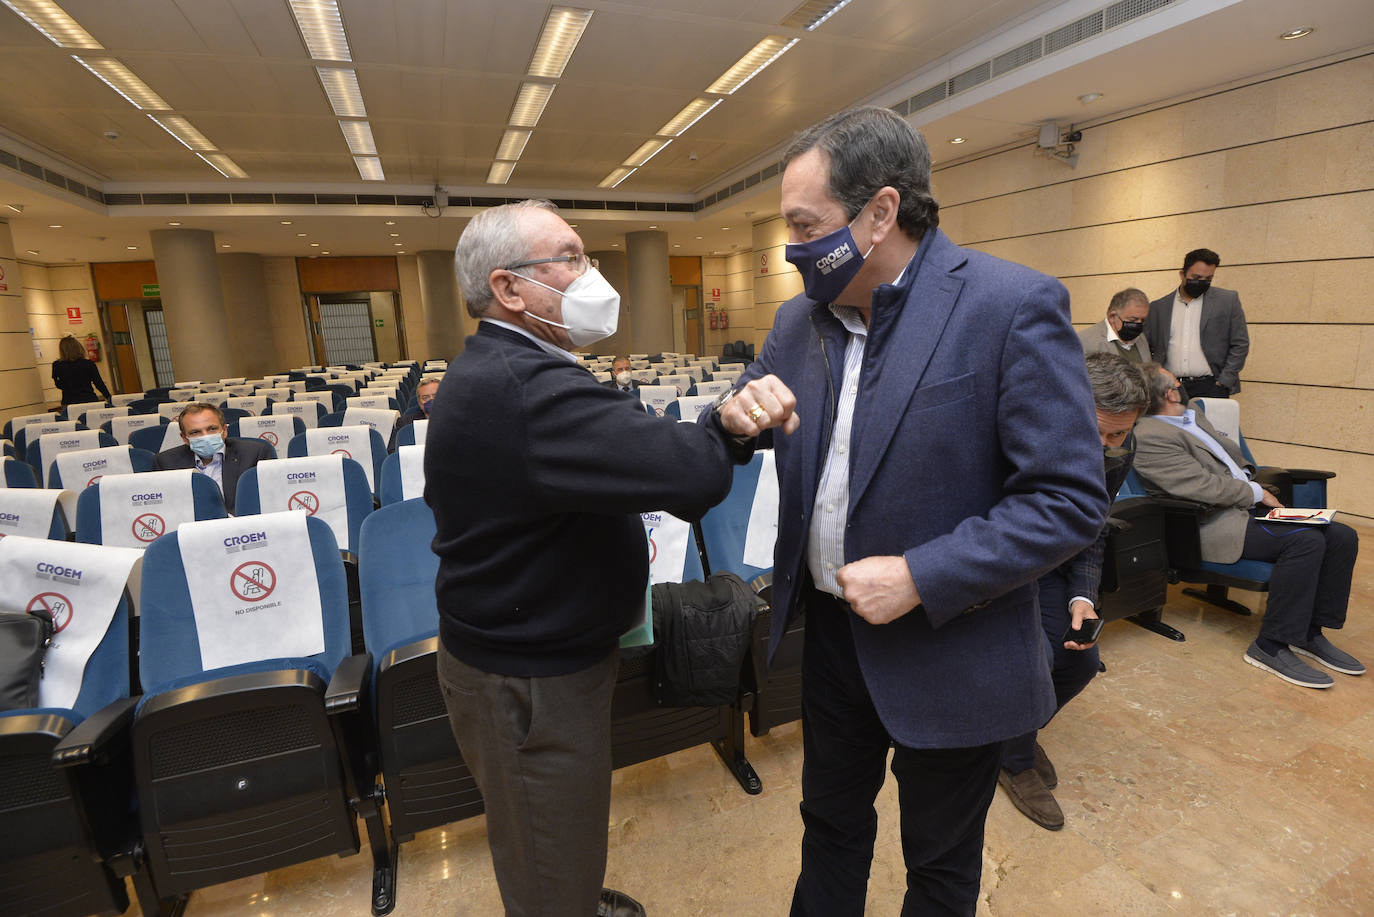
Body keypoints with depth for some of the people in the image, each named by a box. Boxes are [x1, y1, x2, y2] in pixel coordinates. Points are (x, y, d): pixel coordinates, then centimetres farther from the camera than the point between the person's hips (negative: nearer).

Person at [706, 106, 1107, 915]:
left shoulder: (1014, 306, -18)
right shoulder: (799, 320, 0)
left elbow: (1072, 499, -18)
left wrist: (922, 577, -25)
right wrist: (738, 415, -17)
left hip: (949, 657, -4)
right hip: (833, 633, 5)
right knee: (831, 823, 28)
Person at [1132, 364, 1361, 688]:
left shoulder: (1194, 416, 17)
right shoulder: (1149, 436, -17)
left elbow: (1233, 454, 27)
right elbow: (1204, 486, -19)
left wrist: (1246, 477, 6)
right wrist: (1257, 492, -7)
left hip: (1246, 507, 10)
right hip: (1213, 523, -10)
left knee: (1342, 537, -3)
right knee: (1305, 540, -27)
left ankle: (1310, 633, 9)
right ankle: (1271, 645, -16)